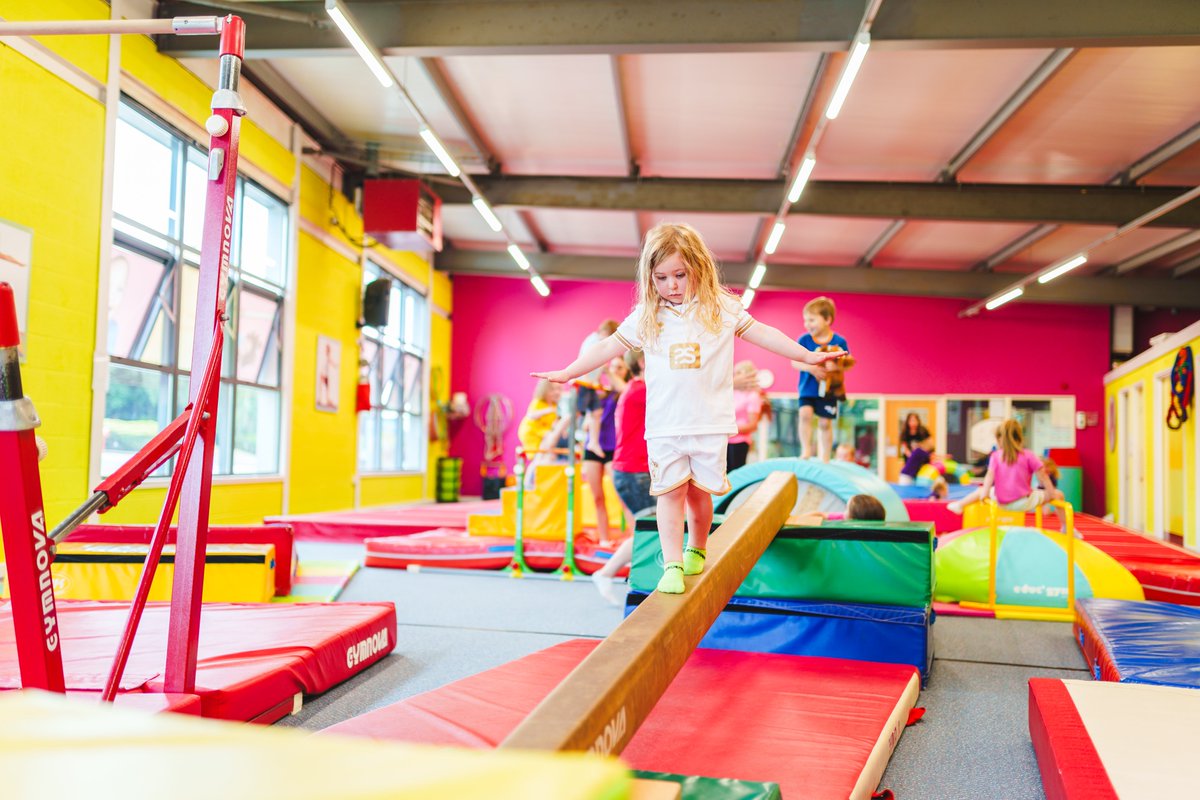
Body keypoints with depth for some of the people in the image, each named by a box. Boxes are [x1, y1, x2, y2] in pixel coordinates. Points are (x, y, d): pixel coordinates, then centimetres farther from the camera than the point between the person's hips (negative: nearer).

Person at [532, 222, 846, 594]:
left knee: (700, 490, 6)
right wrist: (567, 372, 13)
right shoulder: (646, 316, 6)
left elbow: (762, 333, 7)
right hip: (664, 425, 0)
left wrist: (807, 355, 4)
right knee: (670, 491, -5)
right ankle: (672, 565, -3)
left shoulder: (721, 308, 4)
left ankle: (696, 550, 28)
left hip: (710, 421, 0)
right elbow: (610, 347, 12)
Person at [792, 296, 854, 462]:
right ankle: (806, 450, -3)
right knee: (805, 414, -19)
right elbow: (795, 361, -8)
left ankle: (824, 458, 16)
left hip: (829, 389, 0)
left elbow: (849, 364, -3)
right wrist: (811, 368, -24)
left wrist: (837, 366, -25)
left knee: (825, 423, 5)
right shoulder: (804, 340, -6)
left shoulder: (839, 341, -6)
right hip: (808, 387, 0)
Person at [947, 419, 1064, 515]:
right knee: (1058, 494, 13)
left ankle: (960, 504, 26)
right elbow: (1042, 476, -3)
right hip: (1024, 503, -2)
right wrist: (1052, 493, 4)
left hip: (1002, 502, 3)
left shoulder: (996, 456, 2)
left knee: (982, 489, 32)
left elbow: (990, 475, -9)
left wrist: (985, 493, -8)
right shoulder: (1029, 455, -1)